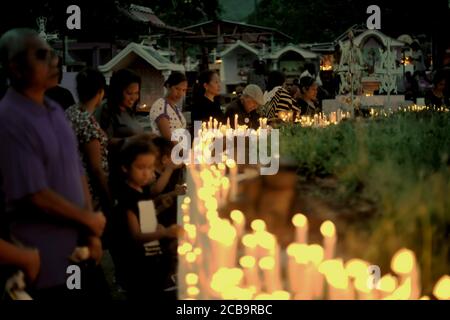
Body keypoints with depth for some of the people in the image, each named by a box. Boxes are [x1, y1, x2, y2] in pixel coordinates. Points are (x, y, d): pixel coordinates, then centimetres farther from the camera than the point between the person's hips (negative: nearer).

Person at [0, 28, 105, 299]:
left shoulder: (55, 110, 8)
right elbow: (35, 195, -21)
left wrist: (91, 232, 3)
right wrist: (90, 219, -8)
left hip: (76, 249, 8)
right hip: (44, 260, -7)